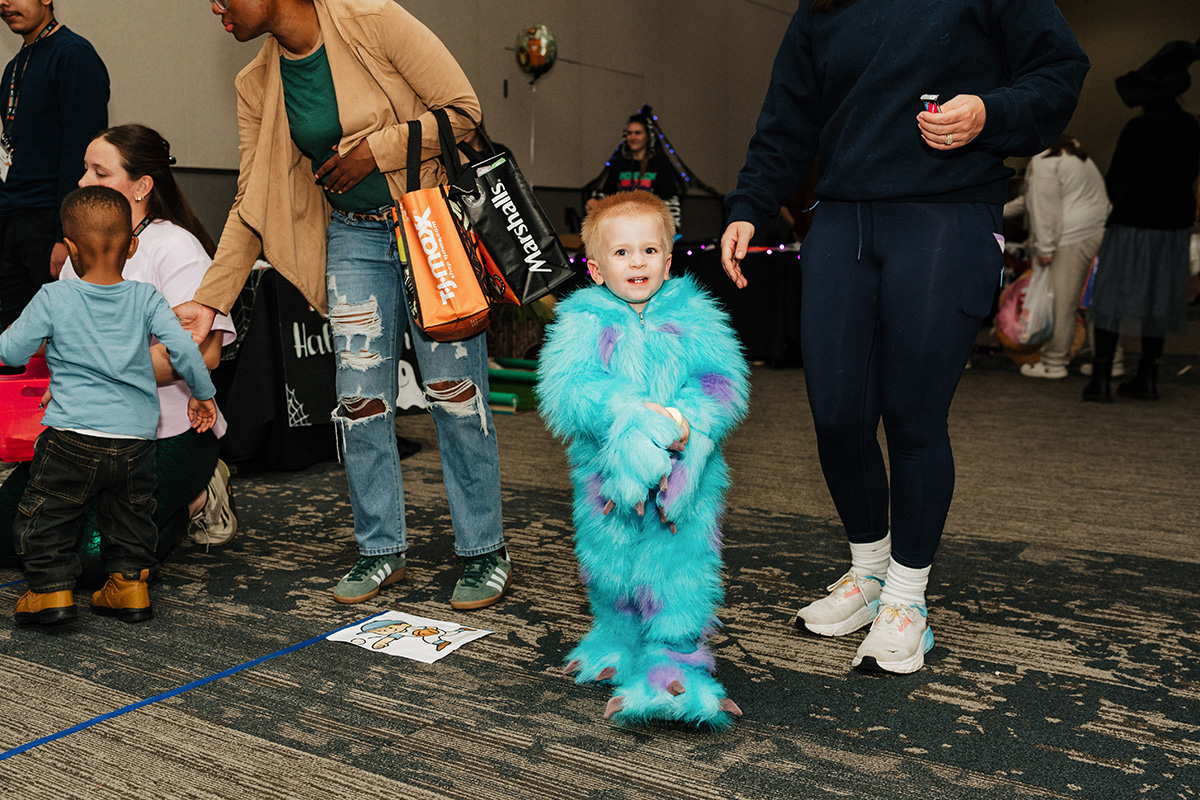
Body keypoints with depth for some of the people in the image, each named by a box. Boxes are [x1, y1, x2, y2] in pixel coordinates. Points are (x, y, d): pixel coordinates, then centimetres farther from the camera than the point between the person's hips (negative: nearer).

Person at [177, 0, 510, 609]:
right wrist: (207, 301, 0)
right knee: (361, 399, 2)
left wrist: (373, 150, -15)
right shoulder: (256, 86, 4)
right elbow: (251, 207, 6)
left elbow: (463, 111, -11)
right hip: (353, 235, 5)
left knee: (454, 389, -3)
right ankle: (382, 549, 19)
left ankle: (485, 552, 10)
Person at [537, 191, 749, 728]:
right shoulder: (582, 321, -2)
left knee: (678, 571, -3)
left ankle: (672, 672, 8)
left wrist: (682, 423, -25)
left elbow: (722, 384, -7)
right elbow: (566, 391, -15)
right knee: (610, 568, 16)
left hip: (685, 476, -1)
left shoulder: (694, 317, 1)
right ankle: (619, 645, 41)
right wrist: (630, 421, -28)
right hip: (606, 478, 1)